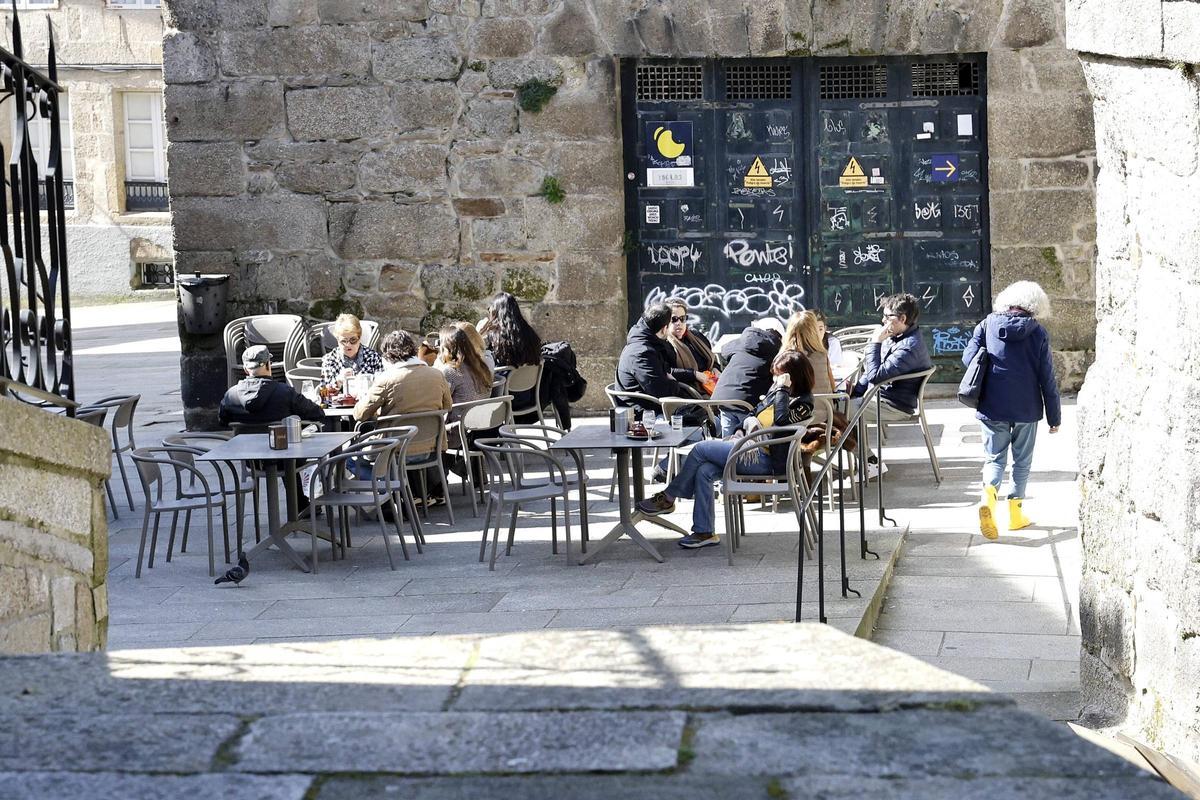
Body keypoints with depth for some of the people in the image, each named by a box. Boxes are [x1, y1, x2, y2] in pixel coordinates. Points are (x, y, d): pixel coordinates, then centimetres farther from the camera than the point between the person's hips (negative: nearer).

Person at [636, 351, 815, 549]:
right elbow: (756, 413, 24)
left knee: (701, 449, -12)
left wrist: (783, 390, -23)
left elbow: (782, 422, -29)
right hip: (752, 448, 9)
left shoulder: (802, 403, -10)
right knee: (703, 471, -11)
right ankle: (704, 532, -8)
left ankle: (668, 498, 1)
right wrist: (745, 427, 2)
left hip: (767, 459, -9)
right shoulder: (776, 390, 16)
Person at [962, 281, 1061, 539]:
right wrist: (1054, 417, 3)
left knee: (994, 457, 10)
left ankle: (988, 494, -18)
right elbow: (1047, 378, -4)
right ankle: (1015, 513, 18)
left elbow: (968, 357, -2)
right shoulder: (1038, 333, -6)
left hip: (991, 406, 1)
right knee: (1022, 461, 15)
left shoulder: (987, 325, -2)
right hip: (1026, 409, -1)